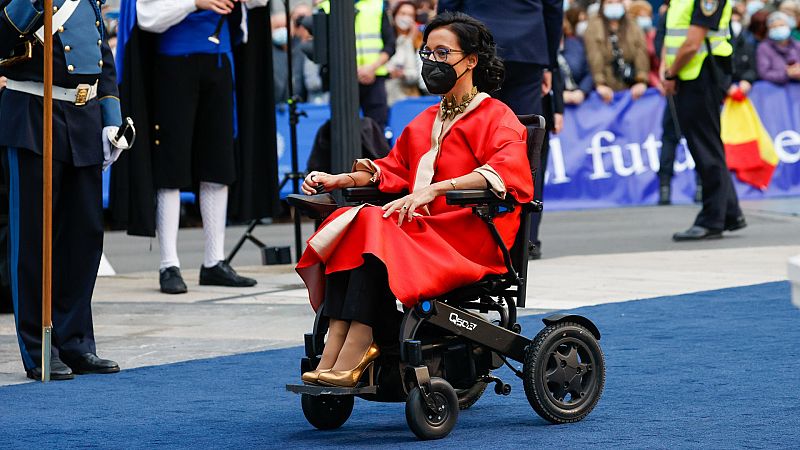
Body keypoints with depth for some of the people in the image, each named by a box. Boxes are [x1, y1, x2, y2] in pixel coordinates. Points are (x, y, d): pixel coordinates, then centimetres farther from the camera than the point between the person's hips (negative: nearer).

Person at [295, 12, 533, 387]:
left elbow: (507, 171, -19)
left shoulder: (496, 118, 0)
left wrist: (433, 190, -31)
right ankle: (334, 352, -35)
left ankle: (352, 356, -37)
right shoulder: (425, 122, 24)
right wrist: (337, 180, 13)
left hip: (471, 240, -7)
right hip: (423, 228, 7)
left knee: (375, 228, -30)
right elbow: (393, 169, 32)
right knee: (347, 223, -22)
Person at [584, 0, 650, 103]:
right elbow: (594, 58, -8)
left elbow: (642, 56, 0)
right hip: (607, 90, -2)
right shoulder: (594, 26, 2)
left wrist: (642, 81, -14)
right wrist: (600, 84, -18)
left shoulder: (634, 28, 10)